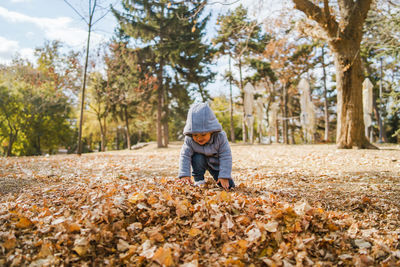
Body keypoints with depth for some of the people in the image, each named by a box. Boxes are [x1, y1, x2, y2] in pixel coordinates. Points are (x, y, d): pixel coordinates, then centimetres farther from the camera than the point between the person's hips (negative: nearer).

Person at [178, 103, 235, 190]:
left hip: (216, 164, 0)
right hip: (201, 161, 1)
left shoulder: (220, 137, -31)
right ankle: (198, 180, -12)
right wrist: (184, 175, -37)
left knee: (229, 185, -8)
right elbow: (184, 156, -25)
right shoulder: (189, 140, -26)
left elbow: (226, 157, -28)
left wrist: (224, 176, -33)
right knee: (197, 158, -34)